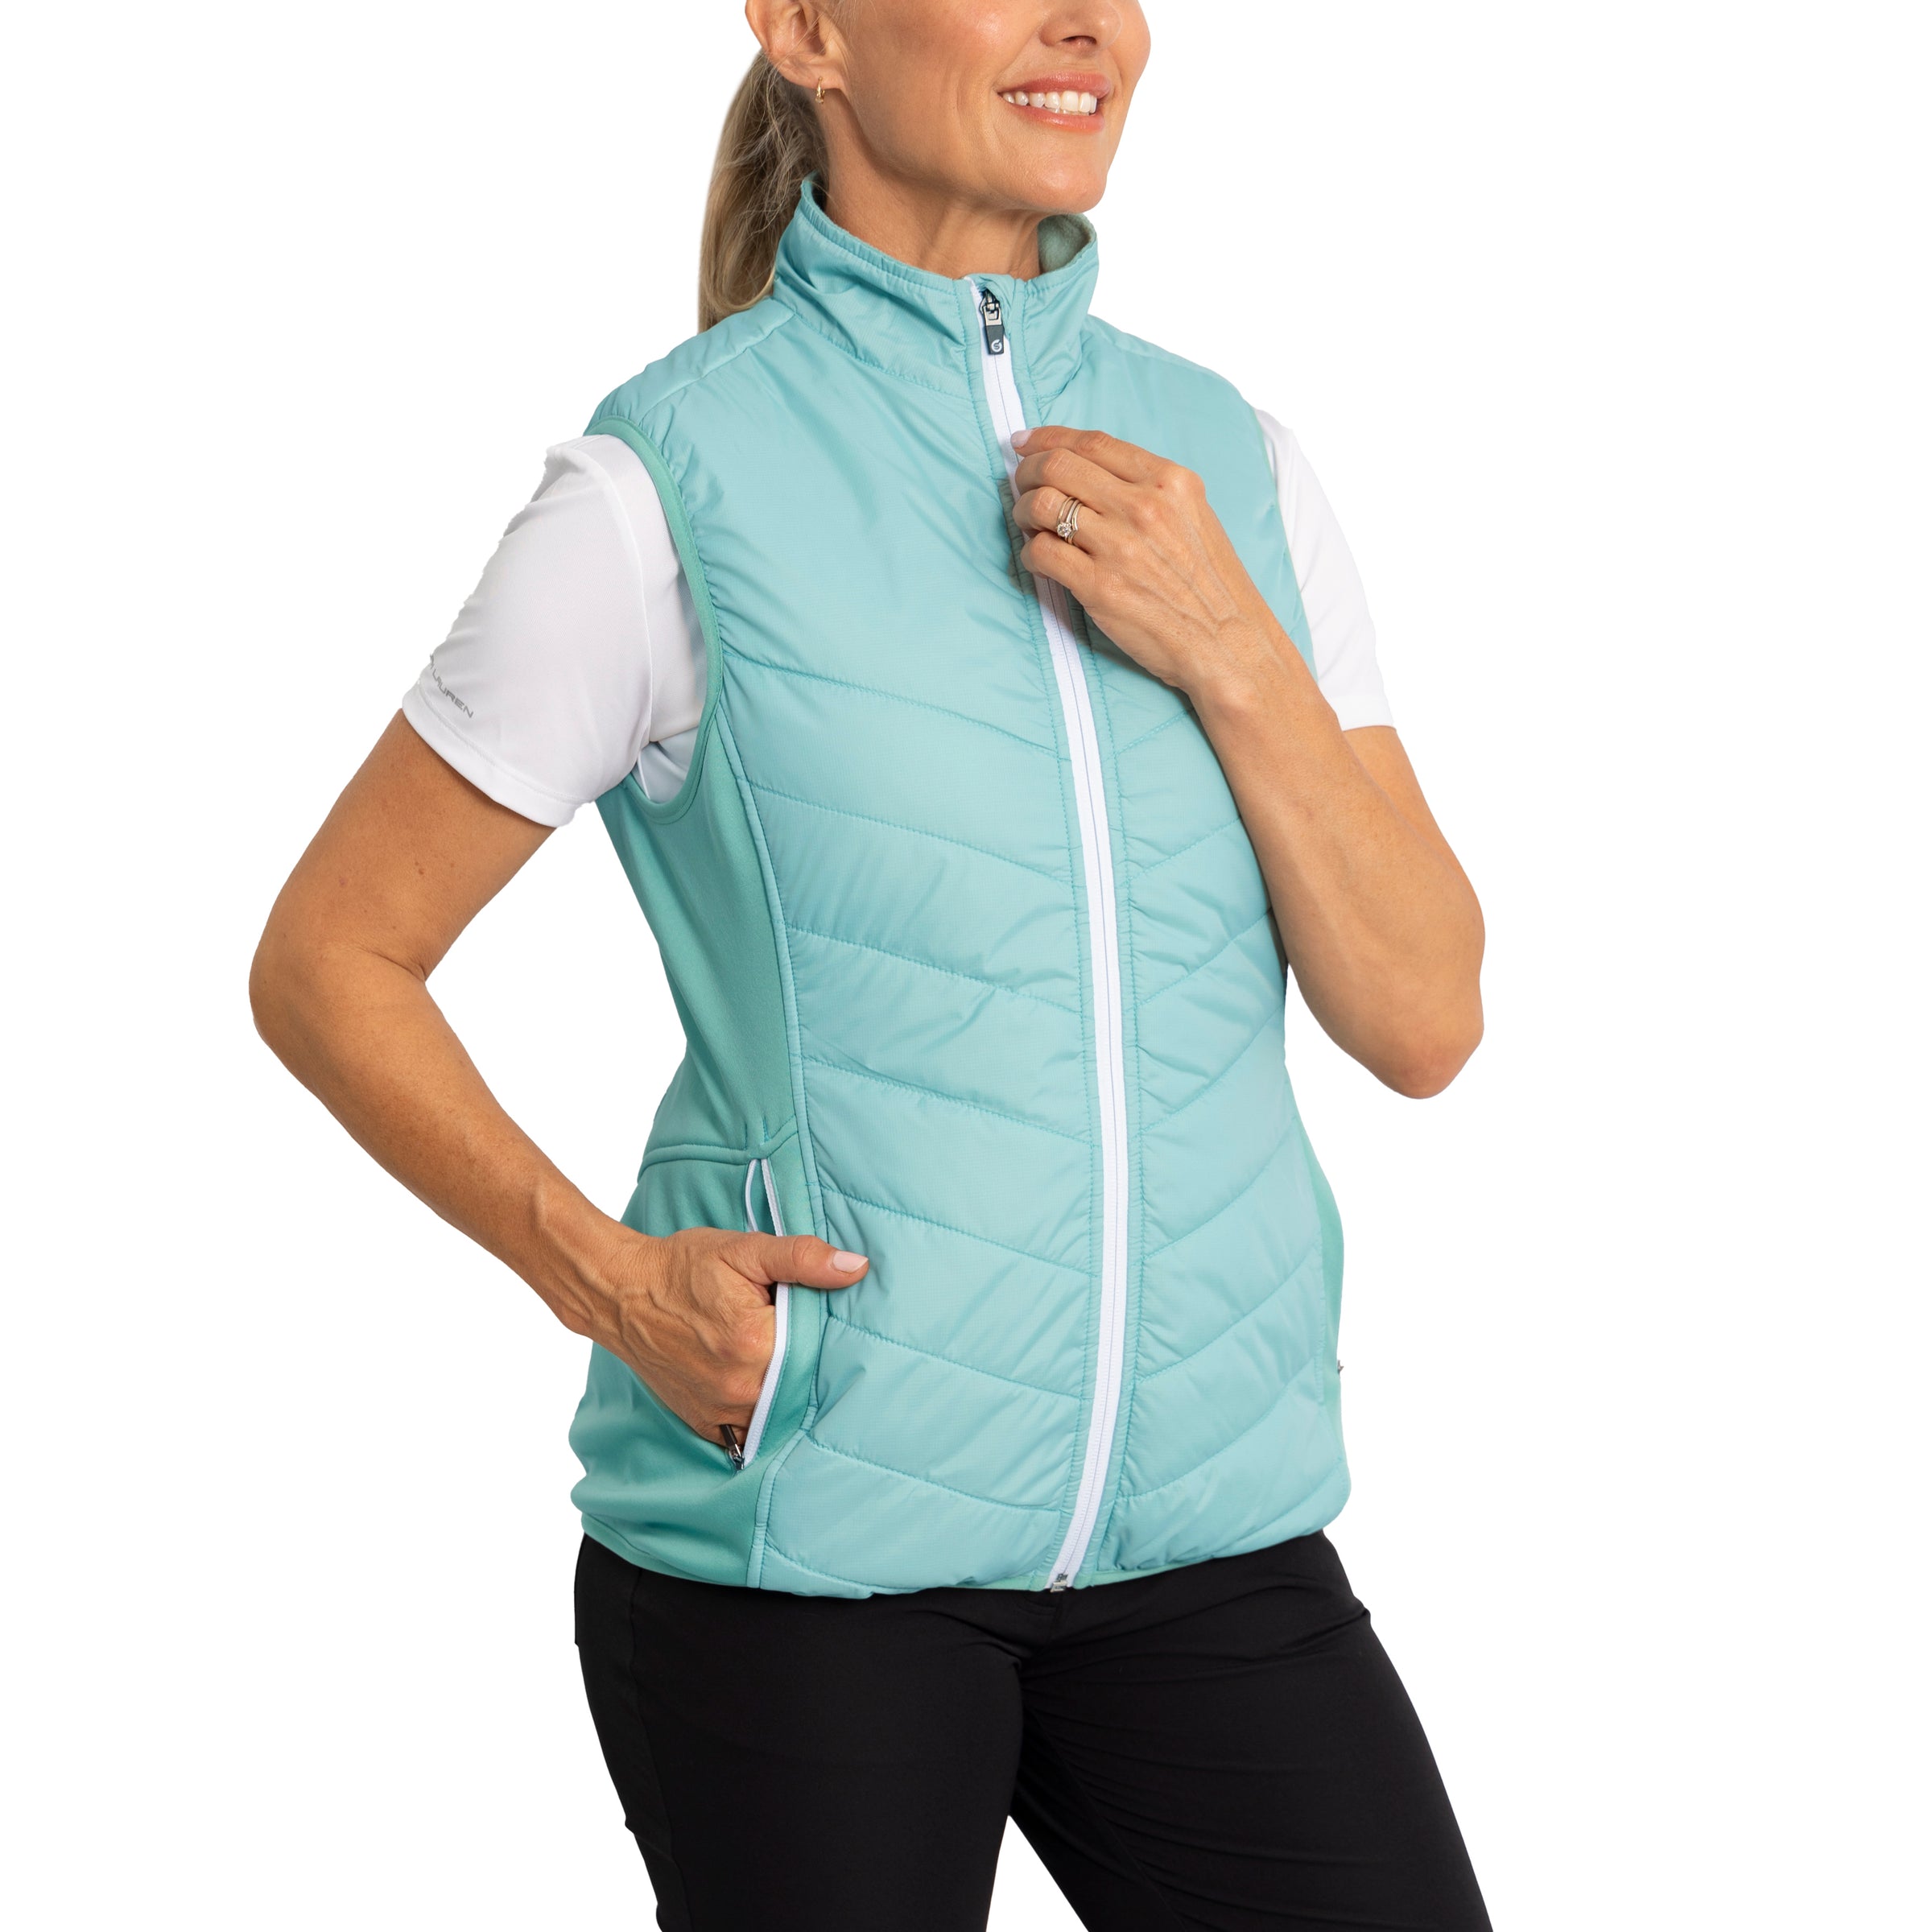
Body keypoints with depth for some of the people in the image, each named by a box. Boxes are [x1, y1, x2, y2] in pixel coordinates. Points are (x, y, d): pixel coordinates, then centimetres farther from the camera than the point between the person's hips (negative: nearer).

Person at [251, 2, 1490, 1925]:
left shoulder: (1230, 467, 6)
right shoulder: (671, 485, -8)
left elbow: (1422, 1022, 2)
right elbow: (326, 961, -1)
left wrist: (1231, 652, -10)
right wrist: (601, 1274, -13)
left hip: (1204, 1525, 4)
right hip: (803, 1529, -4)